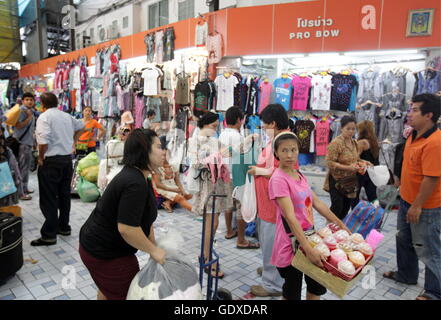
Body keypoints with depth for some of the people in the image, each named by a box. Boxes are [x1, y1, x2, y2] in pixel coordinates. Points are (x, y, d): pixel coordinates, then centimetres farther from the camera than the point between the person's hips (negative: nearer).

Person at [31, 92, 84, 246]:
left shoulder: (44, 117, -11)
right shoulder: (67, 116, 10)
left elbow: (44, 141, -23)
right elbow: (81, 126, 28)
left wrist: (41, 158, -9)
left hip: (51, 161, -7)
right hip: (68, 158, 7)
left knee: (48, 199, -2)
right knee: (64, 195, 15)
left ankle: (49, 235, 2)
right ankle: (64, 227, 26)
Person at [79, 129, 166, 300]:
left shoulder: (140, 177, 4)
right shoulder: (135, 183, -29)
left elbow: (144, 218, 10)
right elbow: (127, 228, -31)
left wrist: (154, 247, 10)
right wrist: (153, 250, -18)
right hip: (103, 254, -10)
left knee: (107, 289, 27)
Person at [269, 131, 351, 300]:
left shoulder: (299, 175, 6)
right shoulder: (278, 179, -21)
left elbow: (317, 203, 11)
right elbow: (290, 217, -28)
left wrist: (340, 224, 10)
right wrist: (308, 249, -33)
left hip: (309, 235, 8)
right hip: (292, 242, -8)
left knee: (318, 287, 20)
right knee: (293, 292, 10)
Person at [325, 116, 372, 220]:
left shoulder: (354, 142, 7)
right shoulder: (336, 143, -17)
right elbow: (330, 162, -21)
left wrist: (362, 162, 0)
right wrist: (348, 168, -27)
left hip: (350, 181, 7)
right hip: (337, 181, -7)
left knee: (346, 207, 13)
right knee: (337, 207, -7)